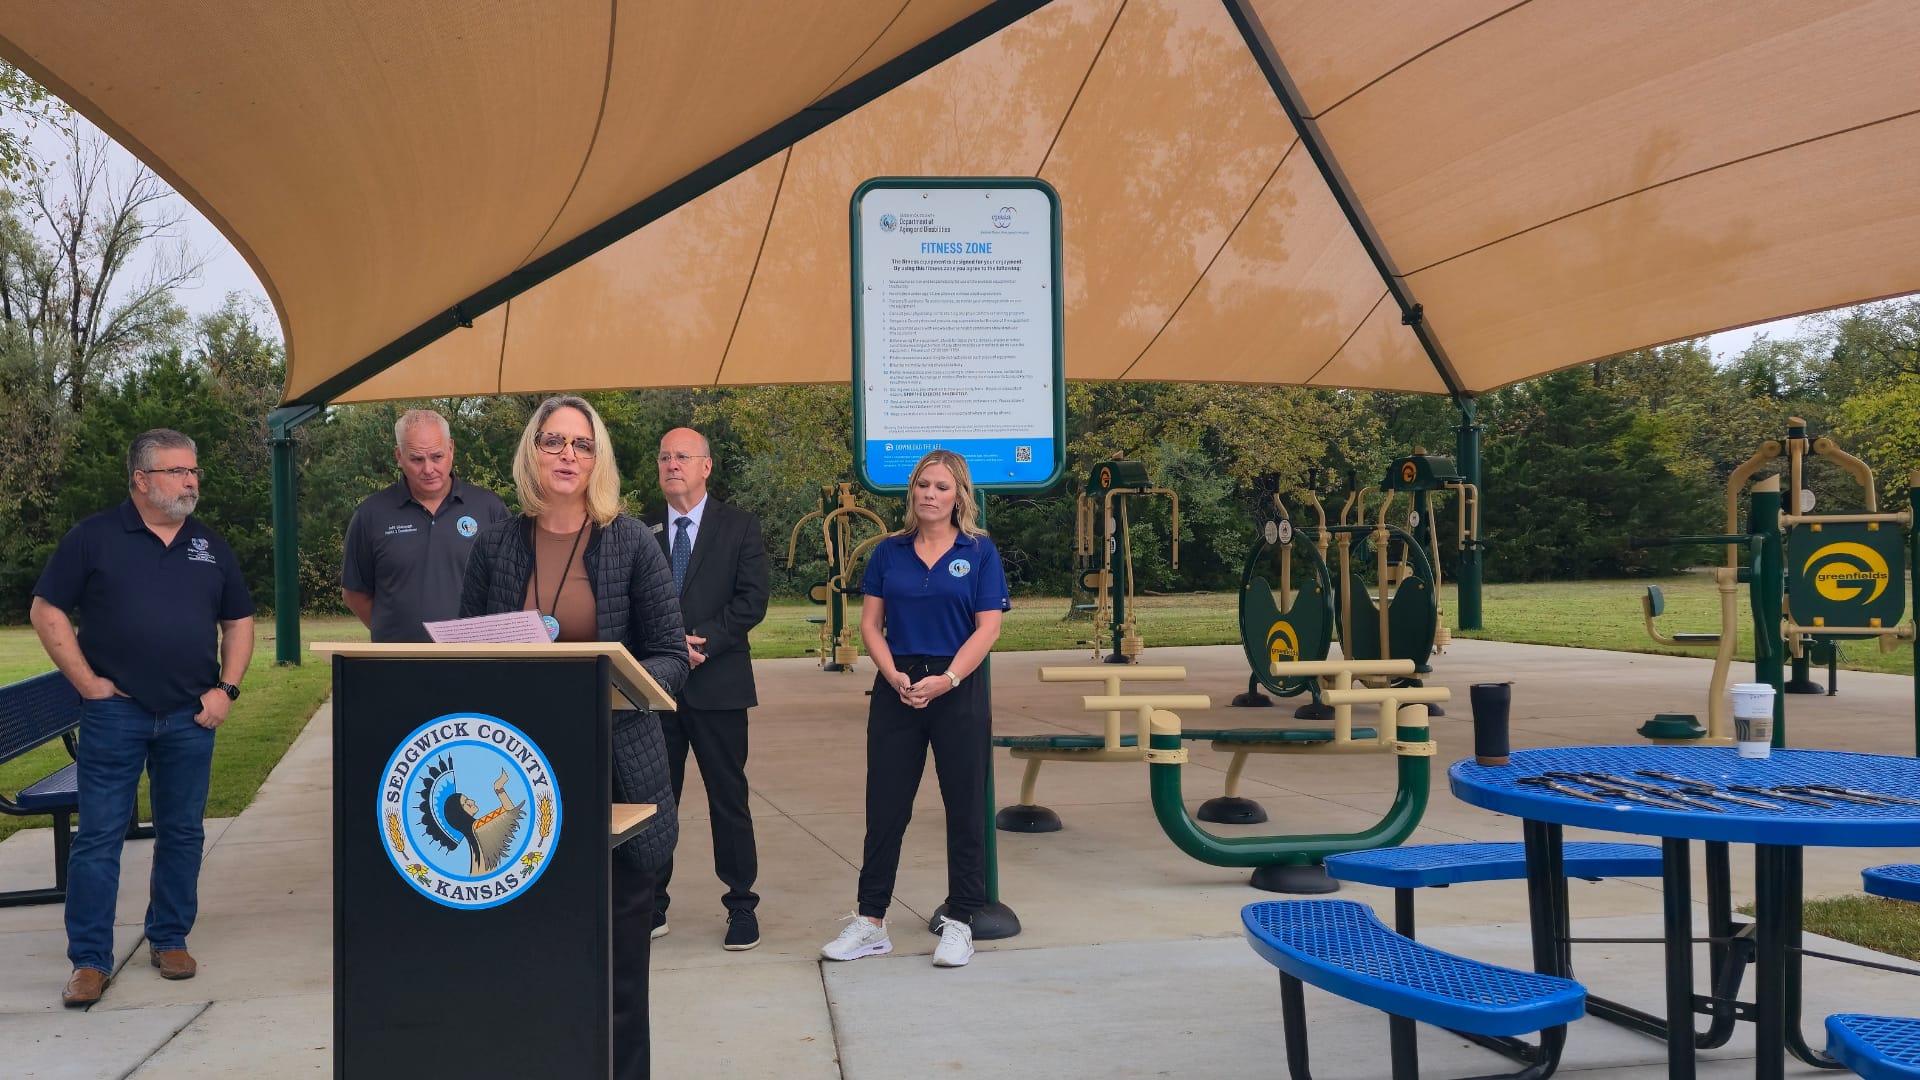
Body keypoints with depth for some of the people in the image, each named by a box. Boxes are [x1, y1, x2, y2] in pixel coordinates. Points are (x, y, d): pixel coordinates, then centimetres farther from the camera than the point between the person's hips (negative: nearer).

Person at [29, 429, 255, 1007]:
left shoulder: (211, 546, 11)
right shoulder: (94, 537, -1)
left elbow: (238, 621, 15)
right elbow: (47, 611, -2)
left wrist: (226, 688, 3)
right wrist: (88, 683, -8)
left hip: (191, 718, 4)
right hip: (114, 714, -3)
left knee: (183, 832, 9)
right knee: (99, 835, -1)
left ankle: (170, 939, 23)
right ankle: (90, 960, 6)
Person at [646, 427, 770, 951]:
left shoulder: (740, 526, 3)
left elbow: (752, 600, -5)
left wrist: (700, 641, -15)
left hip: (718, 681, -2)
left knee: (729, 799, 3)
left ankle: (741, 906, 12)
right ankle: (651, 903, 19)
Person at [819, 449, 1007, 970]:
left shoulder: (979, 552, 0)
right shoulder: (889, 552, 7)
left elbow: (987, 628, -5)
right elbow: (870, 623, 5)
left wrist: (947, 680, -16)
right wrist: (895, 676, -11)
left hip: (958, 691, -2)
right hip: (897, 690, 2)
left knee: (964, 808, 3)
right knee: (885, 808, 5)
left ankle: (959, 922, 14)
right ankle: (870, 921, 14)